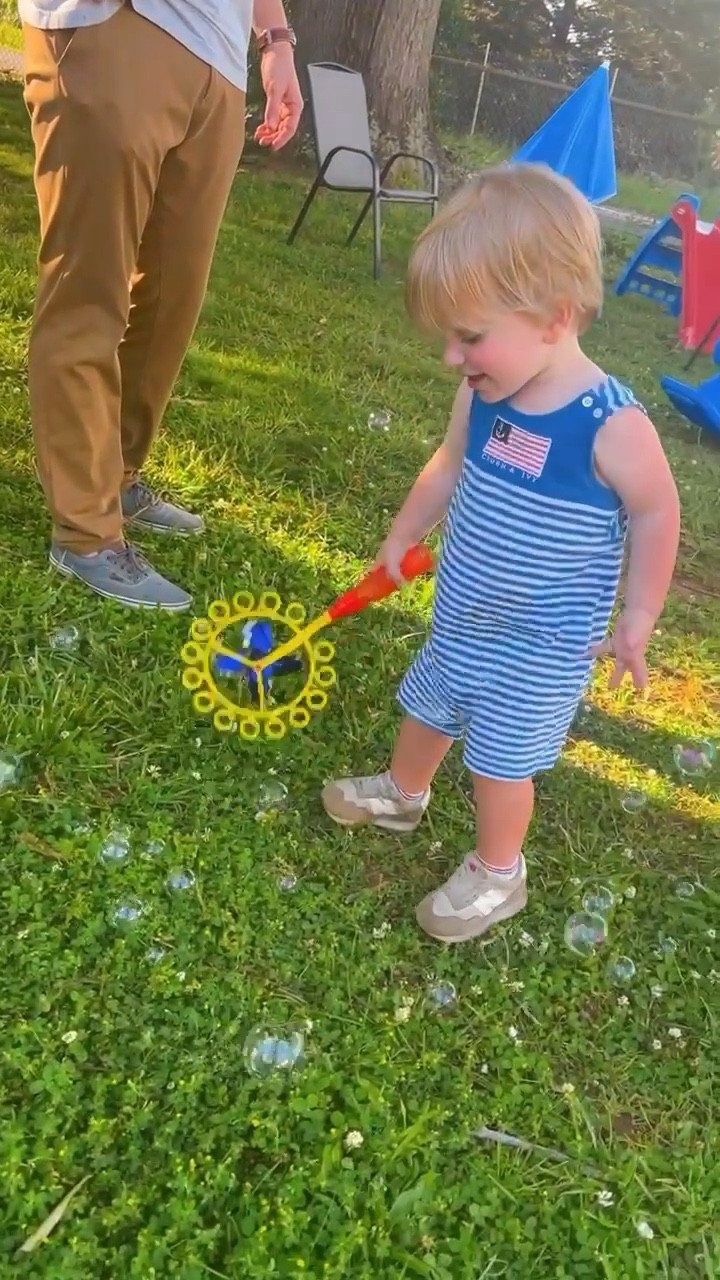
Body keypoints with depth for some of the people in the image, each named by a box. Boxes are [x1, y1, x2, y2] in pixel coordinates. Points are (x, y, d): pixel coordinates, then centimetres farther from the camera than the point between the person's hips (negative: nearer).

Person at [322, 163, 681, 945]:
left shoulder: (612, 427, -28)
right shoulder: (482, 396, -10)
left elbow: (657, 514, -14)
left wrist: (636, 619, -10)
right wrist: (403, 535, 19)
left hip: (540, 646, -6)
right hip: (462, 616, 6)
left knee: (501, 759, 7)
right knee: (427, 708, 25)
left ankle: (497, 874, 33)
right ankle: (402, 794, 54)